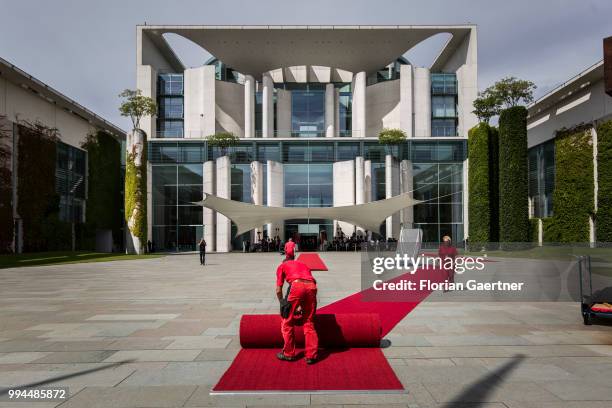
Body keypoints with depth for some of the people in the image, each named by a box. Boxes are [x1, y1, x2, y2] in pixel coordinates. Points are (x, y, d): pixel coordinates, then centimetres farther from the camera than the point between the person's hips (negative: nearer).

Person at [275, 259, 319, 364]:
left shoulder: (281, 266, 25)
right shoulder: (303, 265, 37)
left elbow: (278, 290, 20)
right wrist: (301, 306, 47)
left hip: (297, 286, -4)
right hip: (312, 286, 5)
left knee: (287, 322, 13)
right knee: (309, 323, 17)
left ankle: (289, 353, 22)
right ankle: (311, 355, 18)